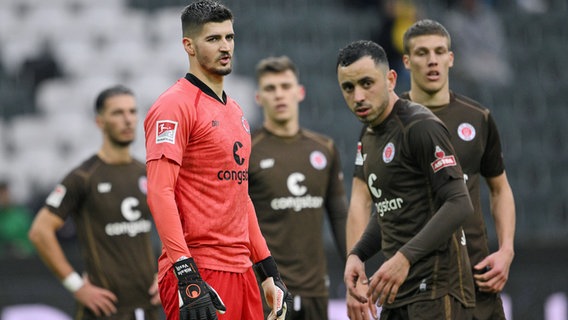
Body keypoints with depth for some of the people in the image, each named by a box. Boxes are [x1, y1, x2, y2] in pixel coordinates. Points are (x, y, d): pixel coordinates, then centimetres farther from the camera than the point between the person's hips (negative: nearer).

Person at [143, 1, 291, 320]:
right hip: (198, 271, -8)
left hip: (240, 270, 8)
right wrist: (187, 276, -24)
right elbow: (160, 193, -17)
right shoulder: (175, 106, -8)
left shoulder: (234, 111, 19)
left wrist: (269, 271, 19)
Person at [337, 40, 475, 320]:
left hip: (436, 290, -9)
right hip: (398, 295, 9)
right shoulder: (369, 135, 17)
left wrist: (404, 257, -26)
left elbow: (459, 204, -19)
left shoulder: (420, 126, -12)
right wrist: (356, 255, 6)